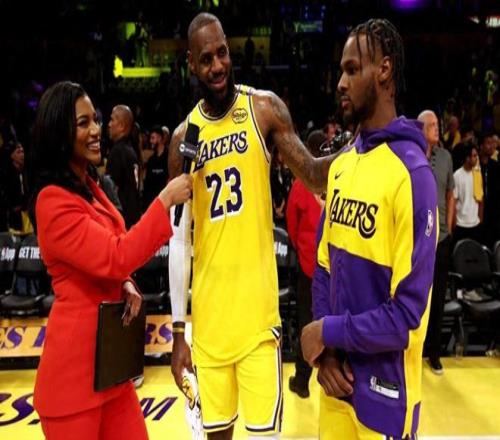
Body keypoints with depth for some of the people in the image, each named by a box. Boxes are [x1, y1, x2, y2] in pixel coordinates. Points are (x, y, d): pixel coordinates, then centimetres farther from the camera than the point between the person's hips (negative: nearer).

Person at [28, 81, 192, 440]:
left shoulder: (87, 187, 11)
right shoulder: (54, 199, -18)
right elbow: (114, 258, -25)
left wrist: (126, 284, -3)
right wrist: (165, 200, -24)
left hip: (107, 350, 9)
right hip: (76, 356, -8)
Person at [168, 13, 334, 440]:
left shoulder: (264, 107, -1)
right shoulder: (183, 136, 4)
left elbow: (311, 173, -4)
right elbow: (179, 238, 5)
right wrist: (178, 329, 5)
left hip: (257, 309, -2)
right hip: (208, 315, 2)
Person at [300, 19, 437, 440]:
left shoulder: (412, 173, -18)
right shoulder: (340, 164, 5)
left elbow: (406, 315, -20)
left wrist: (329, 332, -11)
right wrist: (326, 350, -4)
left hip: (384, 389, -6)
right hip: (337, 377, 6)